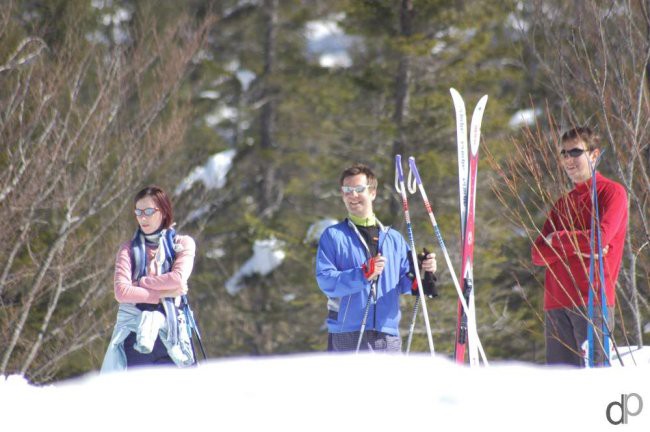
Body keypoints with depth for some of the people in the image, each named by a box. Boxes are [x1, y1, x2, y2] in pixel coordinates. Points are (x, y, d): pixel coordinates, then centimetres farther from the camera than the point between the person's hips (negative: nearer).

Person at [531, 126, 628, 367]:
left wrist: (558, 239, 2)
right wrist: (575, 247, -7)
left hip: (592, 298, -6)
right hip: (556, 302, 6)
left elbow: (601, 238, -12)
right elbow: (538, 254, 12)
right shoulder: (563, 203, 23)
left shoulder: (612, 192, 4)